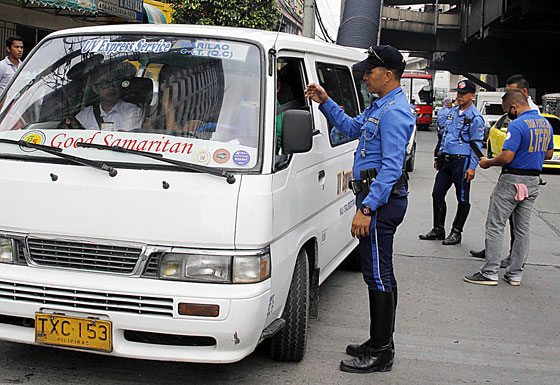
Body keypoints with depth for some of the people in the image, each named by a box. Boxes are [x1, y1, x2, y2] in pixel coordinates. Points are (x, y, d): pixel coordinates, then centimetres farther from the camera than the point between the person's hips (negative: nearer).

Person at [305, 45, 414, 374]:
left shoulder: (395, 112, -16)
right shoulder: (380, 107, 18)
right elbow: (352, 128, 32)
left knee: (378, 276, -5)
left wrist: (366, 208, -26)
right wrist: (326, 102, 19)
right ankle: (380, 344, 26)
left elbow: (391, 166, -23)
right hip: (378, 198, 11)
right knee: (381, 275, 16)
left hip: (381, 200, -11)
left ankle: (380, 354, 3)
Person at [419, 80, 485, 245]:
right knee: (437, 194, 9)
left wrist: (472, 167, -18)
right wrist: (439, 157, 20)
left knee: (462, 199, 5)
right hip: (446, 160, 8)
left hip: (462, 161, -8)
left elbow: (477, 144, -13)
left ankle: (456, 232, 14)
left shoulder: (475, 118, -10)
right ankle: (438, 230, 19)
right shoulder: (453, 111, 12)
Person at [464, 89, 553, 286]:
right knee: (523, 228, 11)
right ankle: (515, 274, 16)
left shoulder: (517, 125, -18)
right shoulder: (546, 124, 10)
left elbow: (506, 157, -23)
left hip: (512, 179, -8)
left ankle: (490, 273, -2)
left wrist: (488, 162, -7)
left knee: (495, 225, -2)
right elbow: (549, 153, 20)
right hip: (533, 181, 8)